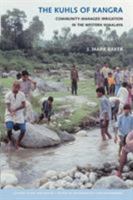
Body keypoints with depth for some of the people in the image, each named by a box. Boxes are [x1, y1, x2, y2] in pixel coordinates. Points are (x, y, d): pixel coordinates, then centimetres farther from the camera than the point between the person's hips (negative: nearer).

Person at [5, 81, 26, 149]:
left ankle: (18, 143, 21)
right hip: (9, 115, -2)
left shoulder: (22, 94, -3)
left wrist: (15, 109, -20)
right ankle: (13, 142, 11)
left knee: (23, 130, -6)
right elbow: (8, 106, -16)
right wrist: (12, 112, -36)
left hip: (19, 115, 3)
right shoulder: (8, 95, -10)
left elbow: (23, 105, -5)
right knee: (9, 130, -19)